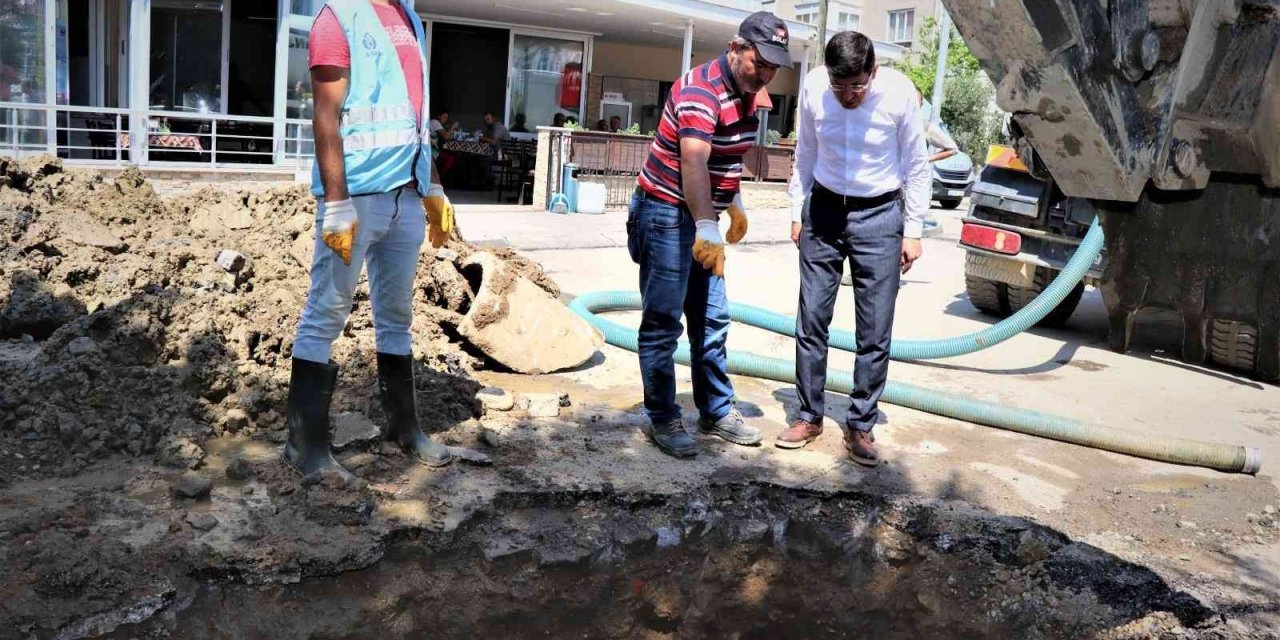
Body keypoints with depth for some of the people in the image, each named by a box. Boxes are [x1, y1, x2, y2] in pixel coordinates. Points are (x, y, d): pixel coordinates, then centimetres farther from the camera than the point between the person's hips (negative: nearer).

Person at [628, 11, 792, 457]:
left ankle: (716, 412, 25)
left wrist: (734, 203, 24)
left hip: (701, 218, 9)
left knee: (712, 320, 13)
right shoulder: (700, 90, -22)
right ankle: (662, 420, 8)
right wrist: (707, 229, -45)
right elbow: (693, 161, -36)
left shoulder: (746, 94, 8)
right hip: (667, 214, -9)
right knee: (663, 324, -2)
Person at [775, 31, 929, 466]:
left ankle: (860, 426, 13)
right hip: (823, 210, 2)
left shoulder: (899, 93, -17)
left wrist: (912, 230, -4)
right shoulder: (813, 87, -11)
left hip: (879, 216, -2)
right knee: (811, 319, 4)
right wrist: (797, 211, 7)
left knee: (875, 331, 0)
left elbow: (916, 165, -6)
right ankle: (809, 416, 17)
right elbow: (805, 154, 4)